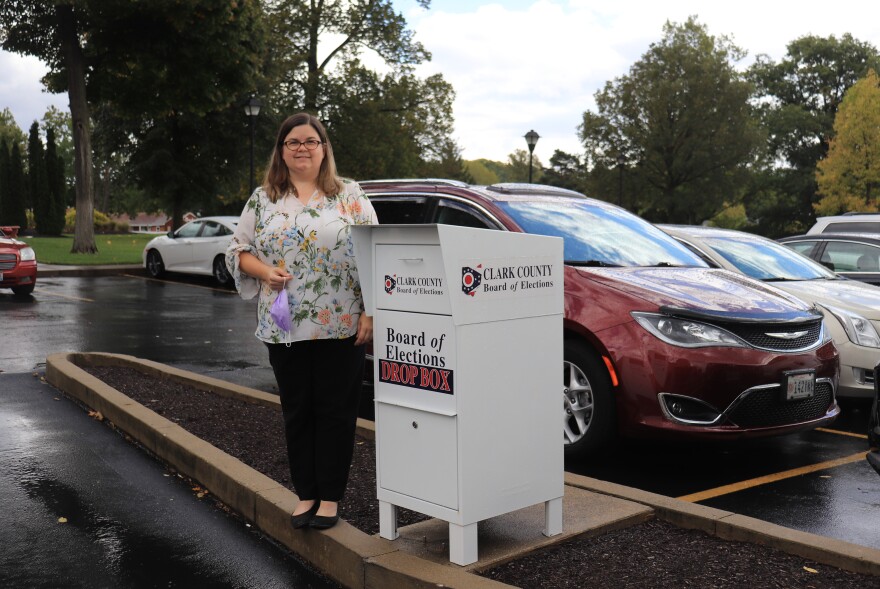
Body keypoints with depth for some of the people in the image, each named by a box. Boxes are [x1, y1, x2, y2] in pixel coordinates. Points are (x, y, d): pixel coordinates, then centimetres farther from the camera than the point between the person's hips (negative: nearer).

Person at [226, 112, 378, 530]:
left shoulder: (349, 195, 3)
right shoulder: (262, 199, 10)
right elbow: (238, 250, 13)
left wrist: (369, 313, -8)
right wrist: (265, 271, -8)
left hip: (340, 326, -2)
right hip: (284, 327, 2)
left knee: (336, 411, 3)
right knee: (297, 411, 10)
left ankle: (330, 497, 16)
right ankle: (305, 494, 23)